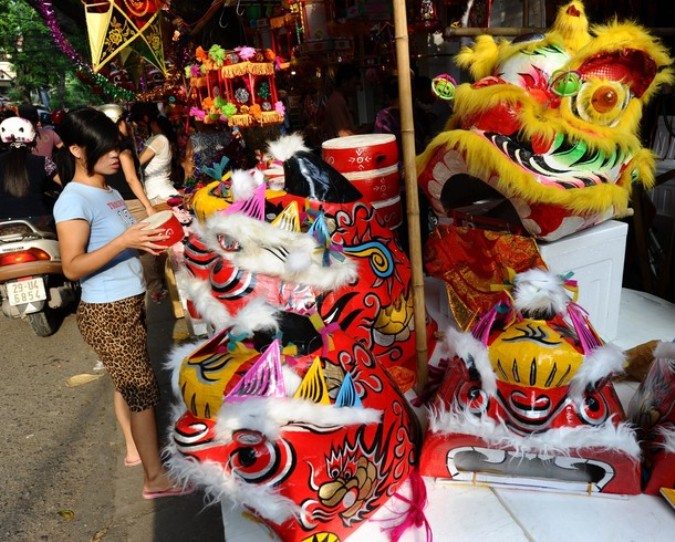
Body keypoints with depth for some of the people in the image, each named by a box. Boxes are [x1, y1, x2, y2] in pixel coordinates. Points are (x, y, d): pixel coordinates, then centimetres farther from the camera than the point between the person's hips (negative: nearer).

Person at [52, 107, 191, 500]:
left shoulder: (110, 192, 10)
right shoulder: (74, 200, -17)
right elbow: (73, 267, -22)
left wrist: (150, 240, 0)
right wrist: (124, 242, -31)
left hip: (131, 303, 8)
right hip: (106, 312, -8)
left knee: (129, 382, 19)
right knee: (143, 387, -1)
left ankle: (135, 448, 37)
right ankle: (156, 478, 12)